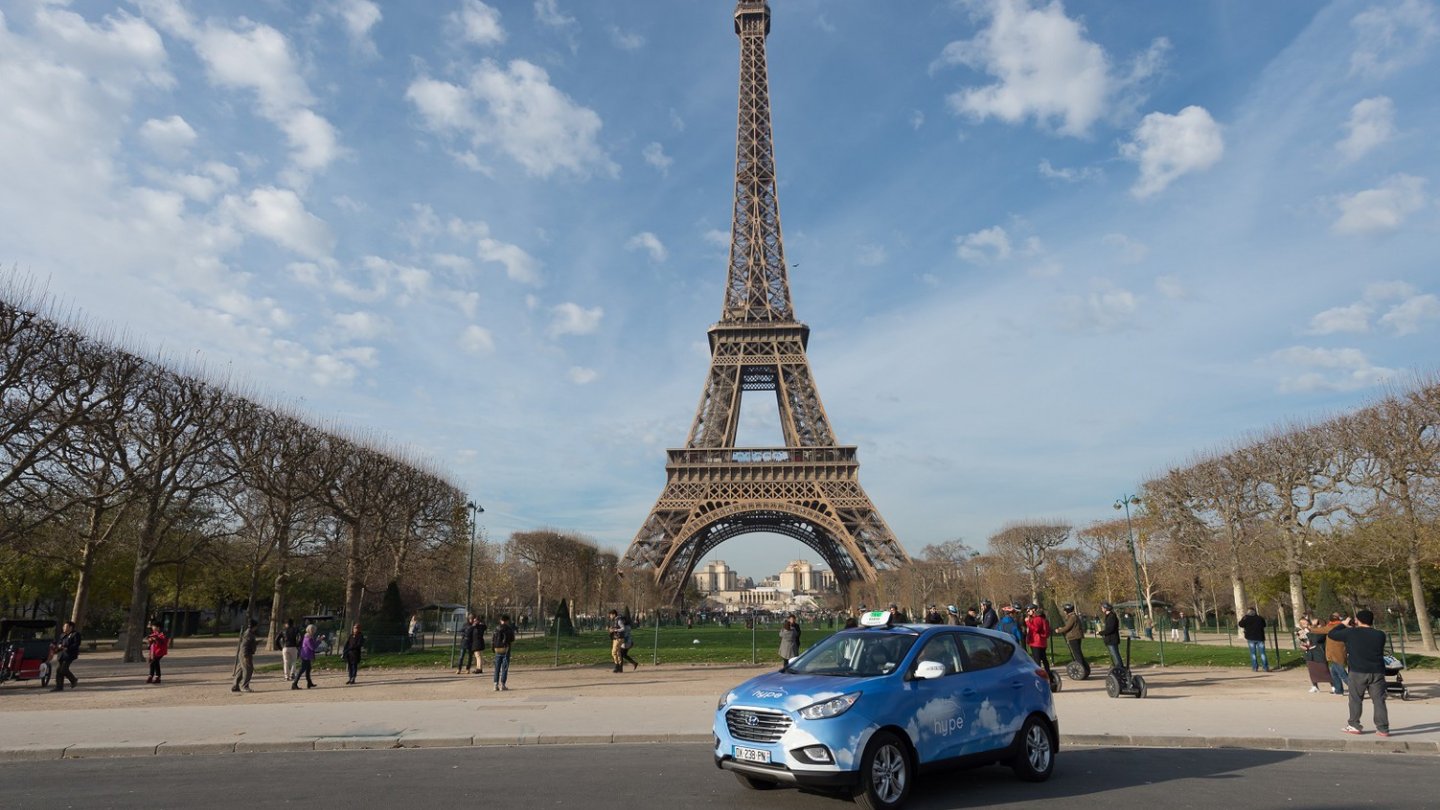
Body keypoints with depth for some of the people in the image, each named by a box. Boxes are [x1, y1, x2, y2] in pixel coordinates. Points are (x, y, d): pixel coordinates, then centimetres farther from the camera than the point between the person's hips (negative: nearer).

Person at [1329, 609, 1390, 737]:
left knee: (1356, 699, 8)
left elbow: (1332, 634, 4)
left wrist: (1344, 625, 18)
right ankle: (1383, 729, 5)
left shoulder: (1350, 633, -8)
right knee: (1379, 700, 5)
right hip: (1377, 672, 3)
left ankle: (1354, 726, 14)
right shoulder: (1380, 635, 2)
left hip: (1358, 672, -3)